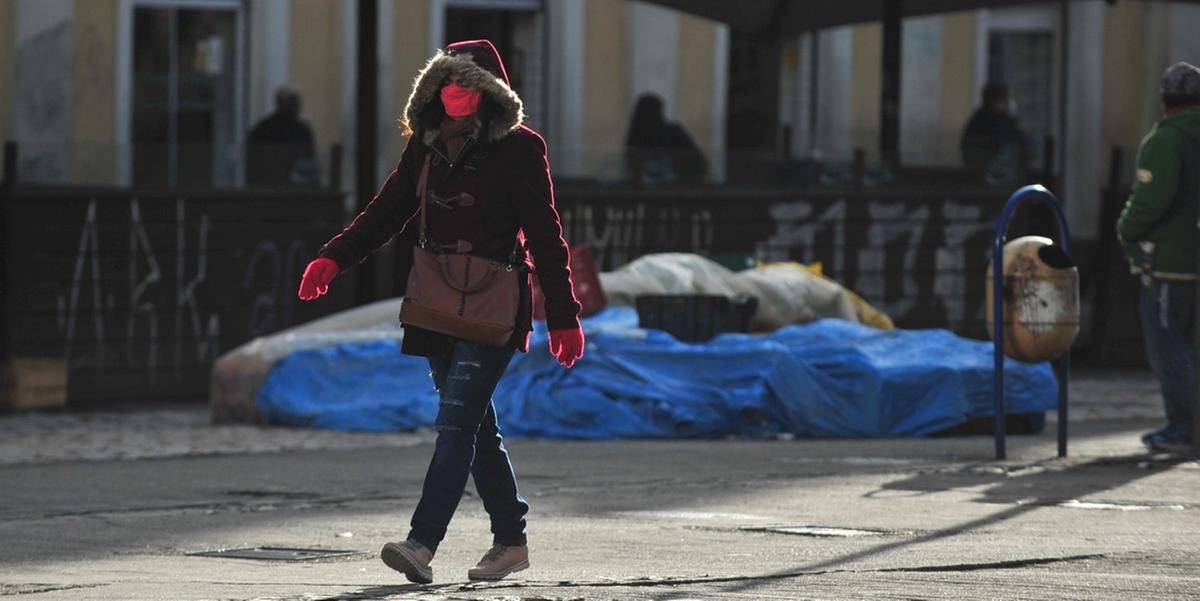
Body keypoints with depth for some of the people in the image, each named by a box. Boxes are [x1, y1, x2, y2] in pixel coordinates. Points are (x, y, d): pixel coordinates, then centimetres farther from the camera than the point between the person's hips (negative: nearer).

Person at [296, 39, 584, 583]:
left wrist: (563, 318, -9)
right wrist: (333, 259, -7)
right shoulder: (427, 148, 10)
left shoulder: (518, 150, -7)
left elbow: (544, 237, -7)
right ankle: (510, 541, 23)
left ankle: (422, 545, -24)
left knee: (457, 421, -15)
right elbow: (386, 212, 9)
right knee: (476, 426, 12)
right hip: (440, 309, 7)